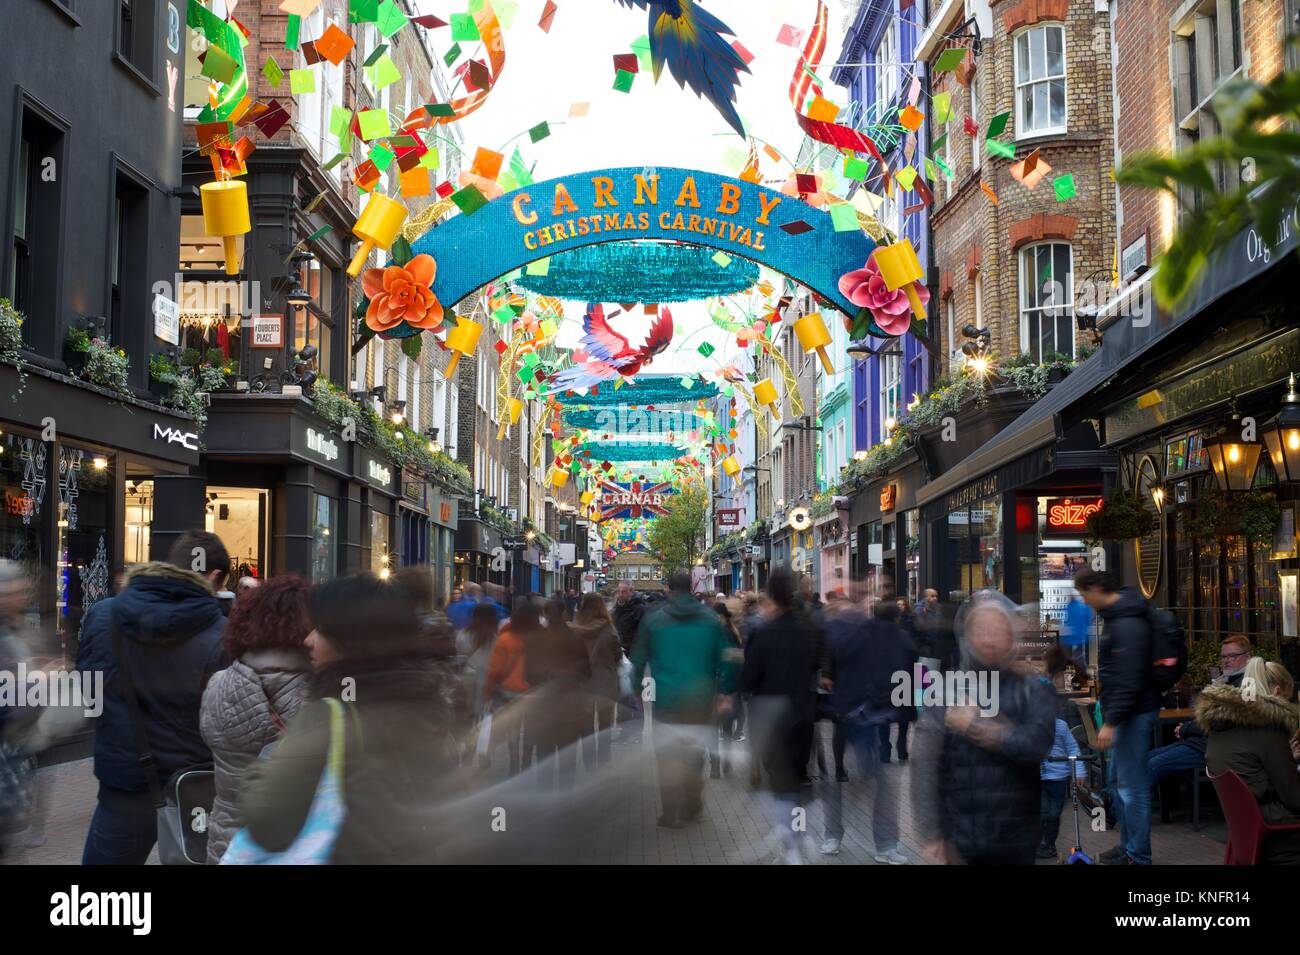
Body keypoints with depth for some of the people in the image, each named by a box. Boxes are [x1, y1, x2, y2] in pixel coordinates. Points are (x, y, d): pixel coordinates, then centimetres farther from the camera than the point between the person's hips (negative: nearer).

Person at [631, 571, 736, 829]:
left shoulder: (653, 619, -4)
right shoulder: (710, 619, 0)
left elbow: (639, 659, 1)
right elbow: (724, 658, -1)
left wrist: (636, 686, 13)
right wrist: (725, 691, 6)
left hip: (666, 700, -2)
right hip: (701, 699, 2)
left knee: (668, 758, 6)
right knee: (694, 754, 15)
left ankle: (671, 814, 6)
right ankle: (692, 808, 22)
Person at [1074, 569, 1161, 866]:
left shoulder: (1128, 625, -22)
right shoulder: (1115, 614, 11)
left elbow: (1129, 680, -26)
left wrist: (1111, 722, -24)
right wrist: (1111, 716, 22)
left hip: (1135, 714, -11)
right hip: (1128, 712, 11)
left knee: (1132, 785, -5)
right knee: (1119, 780, 18)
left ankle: (1138, 856, 2)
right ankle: (1128, 845, 29)